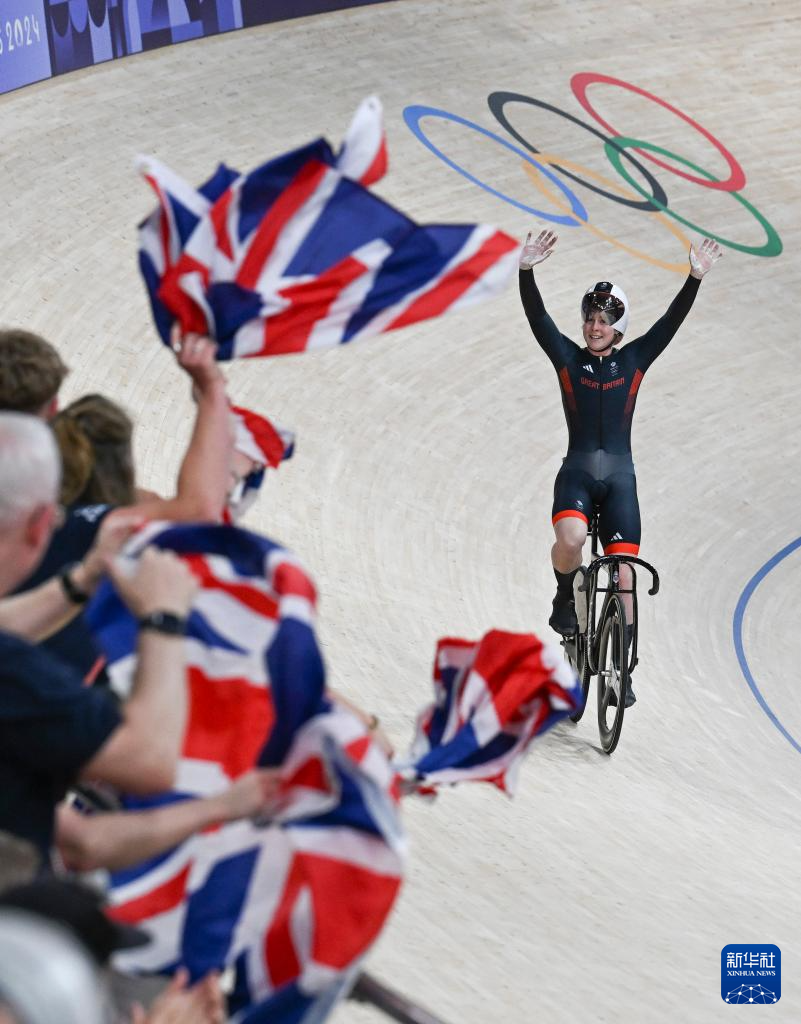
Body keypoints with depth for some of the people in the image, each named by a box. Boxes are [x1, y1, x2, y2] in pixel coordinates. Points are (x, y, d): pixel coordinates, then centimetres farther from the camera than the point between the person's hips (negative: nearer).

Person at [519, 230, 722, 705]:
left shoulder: (635, 360, 7)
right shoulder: (567, 357, 5)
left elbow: (673, 320, -3)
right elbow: (537, 316, -8)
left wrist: (695, 278, -17)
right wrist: (527, 270, -24)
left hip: (620, 479, 1)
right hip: (576, 474, -1)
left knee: (623, 577, -3)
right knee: (570, 540, -32)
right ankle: (565, 599, -2)